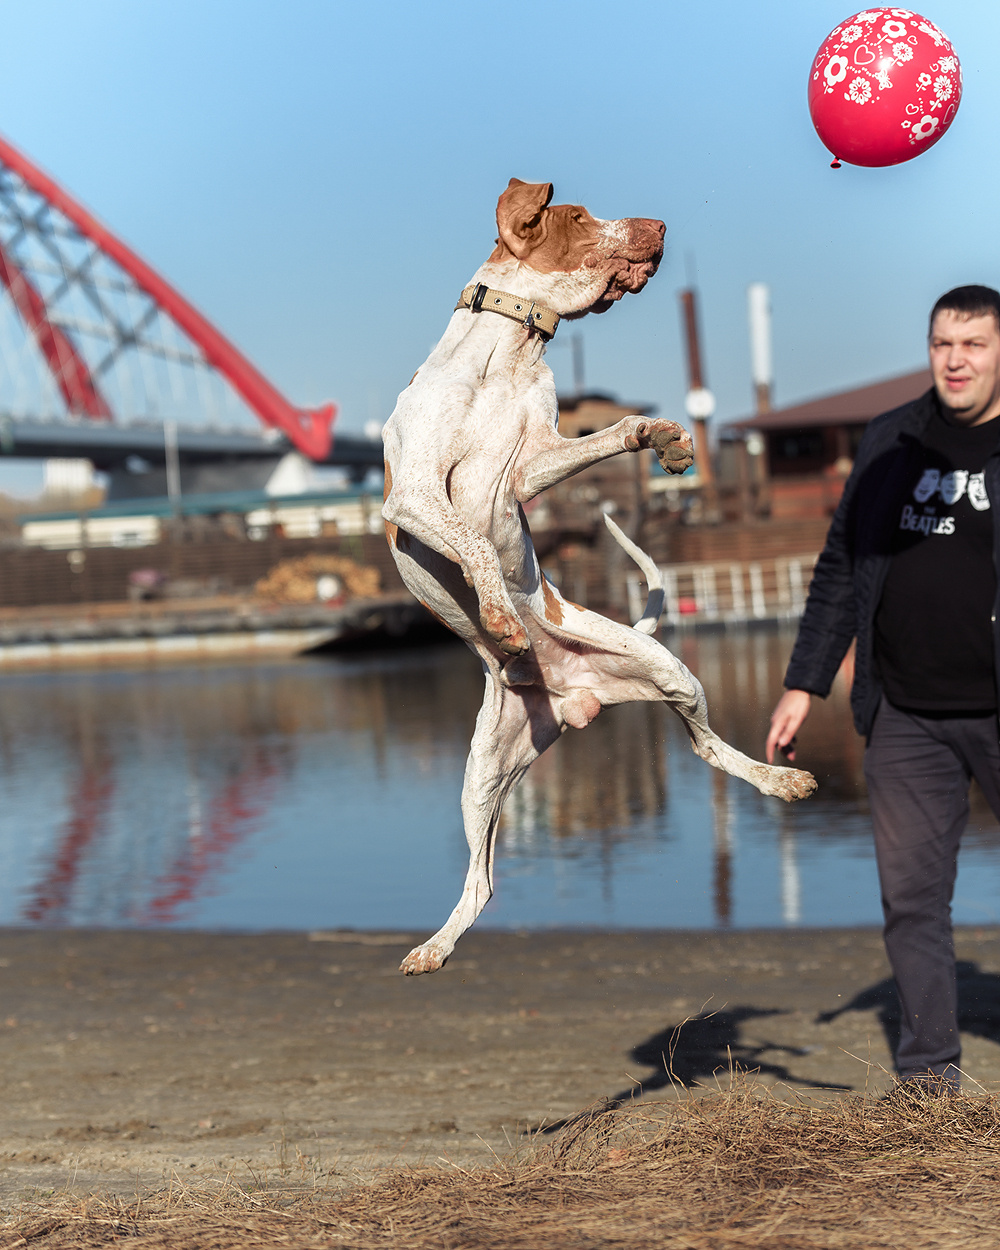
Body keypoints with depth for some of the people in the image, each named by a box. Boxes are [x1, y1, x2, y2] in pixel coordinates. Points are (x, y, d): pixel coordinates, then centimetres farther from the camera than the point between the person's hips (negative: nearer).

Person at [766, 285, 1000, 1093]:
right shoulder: (891, 442, 10)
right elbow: (842, 569, 16)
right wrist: (804, 684, 14)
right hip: (908, 721, 3)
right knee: (912, 894, 4)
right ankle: (929, 1070, 13)